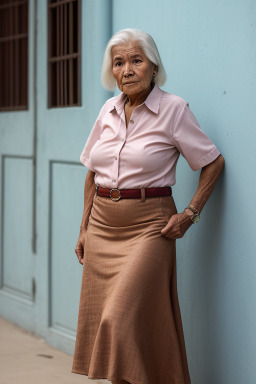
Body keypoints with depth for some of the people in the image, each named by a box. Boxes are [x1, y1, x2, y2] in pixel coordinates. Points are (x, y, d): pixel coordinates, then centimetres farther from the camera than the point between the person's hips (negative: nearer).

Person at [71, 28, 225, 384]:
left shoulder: (173, 108, -7)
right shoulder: (109, 110, 8)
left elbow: (214, 162, -1)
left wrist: (190, 213, -7)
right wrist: (84, 228, 15)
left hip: (148, 226, -5)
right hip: (102, 226, 6)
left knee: (124, 319, -14)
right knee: (99, 319, 7)